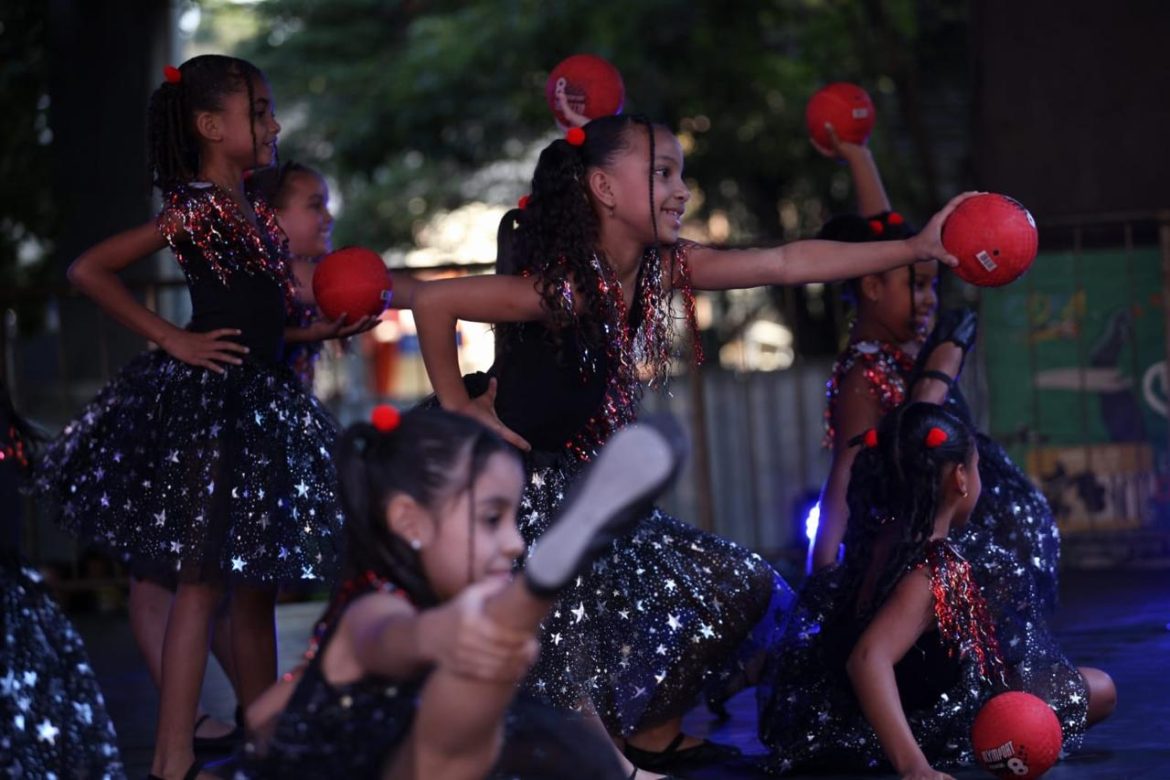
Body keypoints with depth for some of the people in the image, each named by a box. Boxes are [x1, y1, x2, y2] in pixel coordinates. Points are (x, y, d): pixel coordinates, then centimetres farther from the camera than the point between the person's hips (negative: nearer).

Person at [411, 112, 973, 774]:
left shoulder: (664, 268, -4)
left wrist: (917, 247, -9)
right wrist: (456, 407, -19)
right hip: (526, 490, -9)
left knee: (741, 590, 8)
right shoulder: (565, 288, -26)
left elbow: (787, 263, -6)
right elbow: (434, 302, -28)